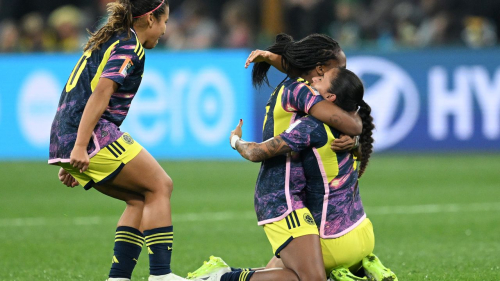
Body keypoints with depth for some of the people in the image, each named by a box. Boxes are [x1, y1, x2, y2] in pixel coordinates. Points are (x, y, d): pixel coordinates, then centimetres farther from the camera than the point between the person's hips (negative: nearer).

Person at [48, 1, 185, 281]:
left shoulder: (105, 41, 24)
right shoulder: (130, 47, -7)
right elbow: (100, 94, -19)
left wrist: (71, 161, 27)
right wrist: (80, 146, -26)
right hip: (92, 133, -10)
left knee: (140, 198, 13)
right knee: (160, 186, -2)